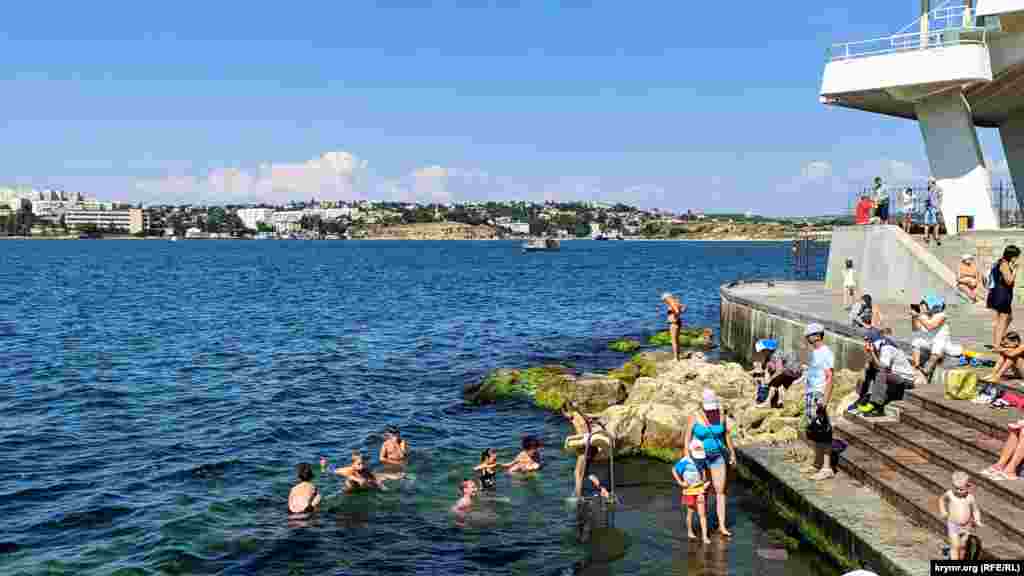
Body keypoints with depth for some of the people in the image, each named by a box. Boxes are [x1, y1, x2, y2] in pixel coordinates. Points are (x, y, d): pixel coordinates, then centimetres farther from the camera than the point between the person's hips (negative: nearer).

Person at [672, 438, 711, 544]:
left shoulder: (701, 461, -4)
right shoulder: (685, 461, -16)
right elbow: (674, 470, -7)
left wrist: (705, 481, 4)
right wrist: (680, 482, -11)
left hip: (700, 490, 2)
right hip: (689, 490, -2)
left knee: (702, 513, -2)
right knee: (690, 512, 11)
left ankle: (704, 536, -1)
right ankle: (689, 531, 31)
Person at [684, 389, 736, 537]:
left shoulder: (721, 416, -6)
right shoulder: (694, 418, -14)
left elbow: (727, 434, 9)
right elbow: (687, 440, -11)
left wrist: (732, 453, 16)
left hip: (718, 457, 2)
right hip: (700, 458, -2)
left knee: (720, 491, -5)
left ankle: (722, 526, -3)